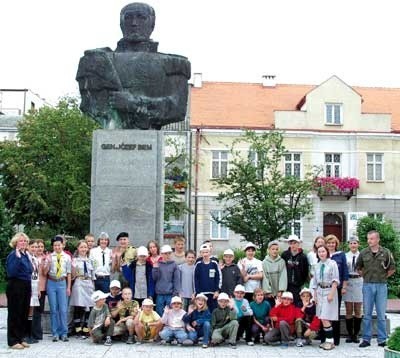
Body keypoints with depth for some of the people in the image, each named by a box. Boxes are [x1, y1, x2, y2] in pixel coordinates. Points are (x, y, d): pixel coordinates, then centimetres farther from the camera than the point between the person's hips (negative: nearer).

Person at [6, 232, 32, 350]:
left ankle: (20, 338, 21)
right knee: (14, 314, -1)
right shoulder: (13, 255, -11)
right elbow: (11, 272, -24)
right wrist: (17, 258, -29)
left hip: (26, 287, 7)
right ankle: (13, 341, 6)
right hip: (15, 287, -7)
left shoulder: (26, 255, 11)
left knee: (24, 314, 11)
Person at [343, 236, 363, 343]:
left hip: (359, 282, -1)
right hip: (347, 282, 1)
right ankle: (350, 334, 11)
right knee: (348, 311, 4)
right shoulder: (345, 256, 3)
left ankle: (356, 334, 13)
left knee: (358, 311, 5)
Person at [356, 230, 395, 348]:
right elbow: (358, 268, 14)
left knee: (381, 314, 4)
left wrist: (383, 277, 3)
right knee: (367, 314, 5)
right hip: (367, 286, 1)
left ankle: (382, 340, 12)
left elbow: (392, 269, 6)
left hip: (381, 286, -1)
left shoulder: (386, 253, -3)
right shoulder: (363, 253, 1)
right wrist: (366, 276, 6)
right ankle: (366, 339, 11)